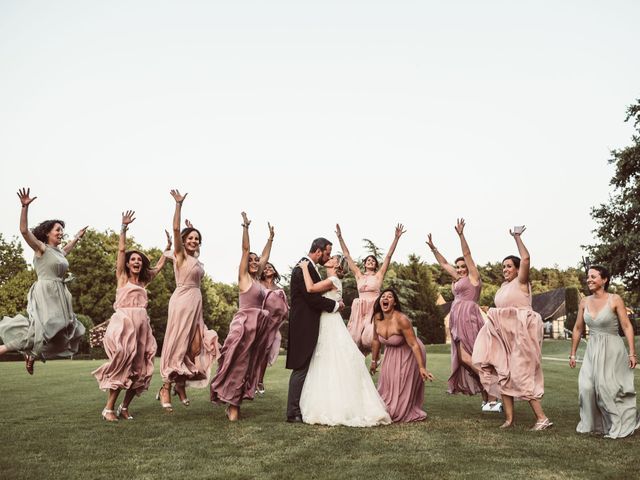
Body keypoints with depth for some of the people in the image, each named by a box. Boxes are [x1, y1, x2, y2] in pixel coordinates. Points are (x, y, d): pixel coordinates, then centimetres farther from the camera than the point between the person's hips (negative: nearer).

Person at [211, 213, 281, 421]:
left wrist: (271, 237, 29)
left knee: (249, 365, 8)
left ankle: (235, 402, 14)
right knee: (237, 364, -7)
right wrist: (245, 227, -10)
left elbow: (265, 256, 24)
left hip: (257, 327, 8)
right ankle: (232, 404, -4)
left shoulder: (257, 279, 15)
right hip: (244, 325, -8)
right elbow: (245, 249, -6)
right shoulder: (244, 277, -1)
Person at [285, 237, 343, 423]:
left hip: (308, 327, 11)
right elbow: (313, 298, -22)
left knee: (305, 369, 13)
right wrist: (336, 305, -10)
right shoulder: (303, 268, -17)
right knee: (301, 369, -6)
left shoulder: (309, 268, 16)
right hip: (304, 327, -11)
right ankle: (293, 413, 0)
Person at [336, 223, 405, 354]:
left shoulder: (379, 275, 8)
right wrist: (340, 237, 10)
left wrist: (396, 238, -7)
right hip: (359, 310, 3)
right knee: (355, 338, -6)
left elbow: (388, 256, 0)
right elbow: (347, 256, 13)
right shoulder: (359, 275, 15)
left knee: (370, 338, -20)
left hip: (374, 309, -3)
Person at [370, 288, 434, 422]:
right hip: (391, 354, 6)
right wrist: (374, 361, 10)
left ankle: (405, 413, 21)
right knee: (387, 385, 11)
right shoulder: (377, 318, -14)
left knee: (404, 388, 0)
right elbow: (376, 340, 2)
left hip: (409, 354, -6)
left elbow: (414, 344, -30)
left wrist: (422, 367, -32)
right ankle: (388, 411, 31)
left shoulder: (401, 320, -32)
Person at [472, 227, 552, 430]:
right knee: (503, 373, 6)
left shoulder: (521, 282, -6)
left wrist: (517, 237, -15)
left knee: (522, 375, -9)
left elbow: (526, 259, -21)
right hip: (505, 334, 9)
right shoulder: (504, 286, 16)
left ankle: (542, 418, -2)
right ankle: (509, 418, 10)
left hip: (520, 334, -9)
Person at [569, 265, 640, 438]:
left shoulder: (615, 299, -10)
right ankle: (592, 424, 14)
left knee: (609, 387, -5)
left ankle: (620, 425, 13)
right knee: (587, 386, -3)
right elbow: (578, 329, 10)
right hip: (592, 350, 4)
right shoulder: (584, 302, 3)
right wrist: (573, 354, 12)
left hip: (612, 349, -4)